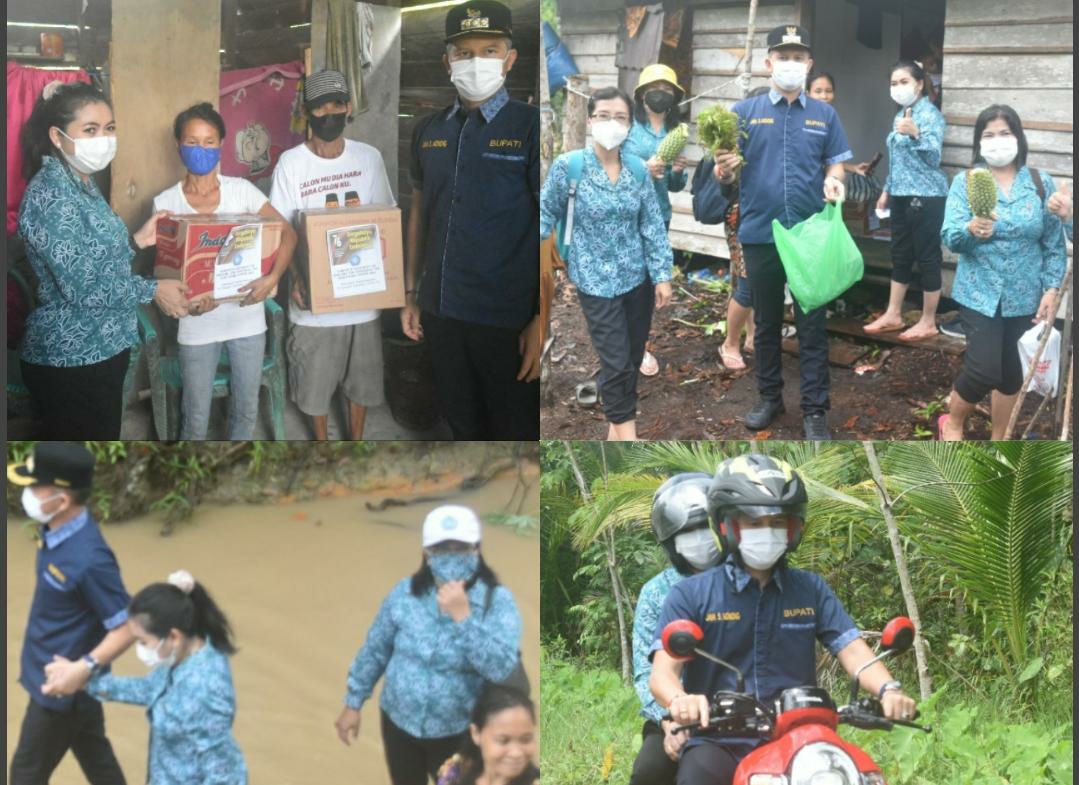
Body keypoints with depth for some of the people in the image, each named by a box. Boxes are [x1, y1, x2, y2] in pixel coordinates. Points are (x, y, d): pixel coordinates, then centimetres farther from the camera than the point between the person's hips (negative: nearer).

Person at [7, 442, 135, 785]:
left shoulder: (88, 558, -33)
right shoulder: (54, 531, -5)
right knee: (94, 754, 22)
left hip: (62, 684, -8)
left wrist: (85, 667, -37)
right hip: (50, 672, 8)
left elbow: (126, 628, -26)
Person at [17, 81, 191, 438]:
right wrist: (152, 290, -14)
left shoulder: (83, 184, 10)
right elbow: (79, 286, -23)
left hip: (101, 348, 10)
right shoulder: (50, 194, -20)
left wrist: (135, 240, 5)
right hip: (69, 357, -10)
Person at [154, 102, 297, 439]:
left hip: (247, 318, 2)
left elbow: (287, 233, -4)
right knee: (196, 414, 6)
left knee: (246, 407, 14)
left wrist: (272, 278, -20)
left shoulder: (241, 190, -2)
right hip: (198, 323, -2)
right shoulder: (166, 203, -5)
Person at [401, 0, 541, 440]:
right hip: (439, 313, 5)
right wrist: (411, 294, 13)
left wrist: (541, 320, -13)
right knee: (462, 427, 17)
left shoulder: (531, 128, -8)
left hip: (506, 320, -5)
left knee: (515, 433, 7)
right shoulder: (428, 131, 7)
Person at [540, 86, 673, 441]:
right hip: (596, 280, -4)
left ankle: (618, 423, 30)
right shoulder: (567, 166, -11)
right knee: (615, 361, -6)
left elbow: (653, 224, 4)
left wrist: (662, 275, 2)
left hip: (638, 277, 4)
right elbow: (547, 213, -1)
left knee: (633, 358, 12)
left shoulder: (638, 169, 0)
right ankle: (626, 431, 12)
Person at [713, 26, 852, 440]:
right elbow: (727, 174, -1)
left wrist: (834, 182, -14)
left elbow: (835, 166, 8)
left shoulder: (825, 115, 5)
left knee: (812, 324, 3)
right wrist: (724, 169, -24)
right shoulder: (744, 112, 1)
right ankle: (769, 396, 27)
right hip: (761, 234, 0)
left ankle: (815, 408, 8)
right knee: (766, 322, 13)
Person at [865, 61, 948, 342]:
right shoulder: (901, 114, 13)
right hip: (902, 195, 9)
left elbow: (934, 157, -25)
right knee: (900, 256, 14)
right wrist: (887, 190, 21)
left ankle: (929, 323, 5)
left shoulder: (930, 114, -13)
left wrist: (915, 134, -41)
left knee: (927, 258, -2)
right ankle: (893, 315, 22)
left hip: (926, 197, -9)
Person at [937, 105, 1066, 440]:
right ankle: (952, 423, 16)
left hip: (1024, 297, 2)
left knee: (1012, 372, 10)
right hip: (980, 294, -2)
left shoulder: (1041, 184, 0)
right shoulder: (965, 182, -4)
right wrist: (971, 230, -36)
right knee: (984, 370, -12)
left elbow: (1054, 243, 3)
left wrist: (1051, 289, -6)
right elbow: (949, 236, -15)